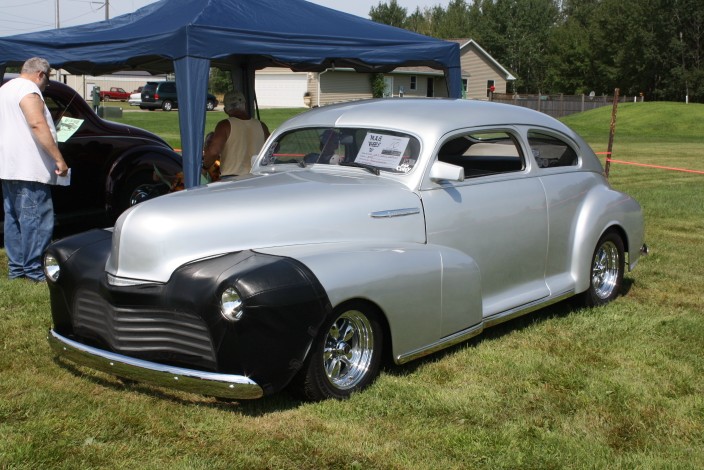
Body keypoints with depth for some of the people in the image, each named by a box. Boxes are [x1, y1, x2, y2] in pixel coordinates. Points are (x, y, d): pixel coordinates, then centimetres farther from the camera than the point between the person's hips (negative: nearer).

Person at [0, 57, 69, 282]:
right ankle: (33, 270, -4)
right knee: (37, 220, -7)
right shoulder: (28, 89, -10)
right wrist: (59, 159, -23)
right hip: (28, 169, -10)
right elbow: (38, 124, -22)